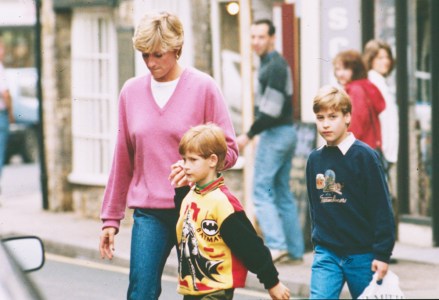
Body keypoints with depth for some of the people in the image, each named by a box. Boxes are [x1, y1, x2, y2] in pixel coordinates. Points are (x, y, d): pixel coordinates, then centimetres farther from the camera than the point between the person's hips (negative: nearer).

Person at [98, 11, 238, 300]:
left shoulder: (203, 87, -3)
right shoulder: (132, 91, 7)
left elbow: (229, 150, -1)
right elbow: (123, 160, 13)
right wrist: (111, 217, 12)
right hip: (149, 213, 2)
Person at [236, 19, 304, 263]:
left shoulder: (275, 66, -15)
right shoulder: (273, 64, 17)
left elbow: (271, 109, -21)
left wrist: (249, 135, -16)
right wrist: (255, 133, 16)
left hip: (275, 134, -10)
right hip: (286, 133, 10)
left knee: (261, 190, -9)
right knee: (283, 192, 11)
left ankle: (277, 245, -16)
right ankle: (295, 249, 11)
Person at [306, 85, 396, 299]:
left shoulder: (364, 155, -9)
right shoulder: (314, 159, 6)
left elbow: (382, 207, -10)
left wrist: (382, 253, -12)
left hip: (362, 255, -3)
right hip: (326, 253, 4)